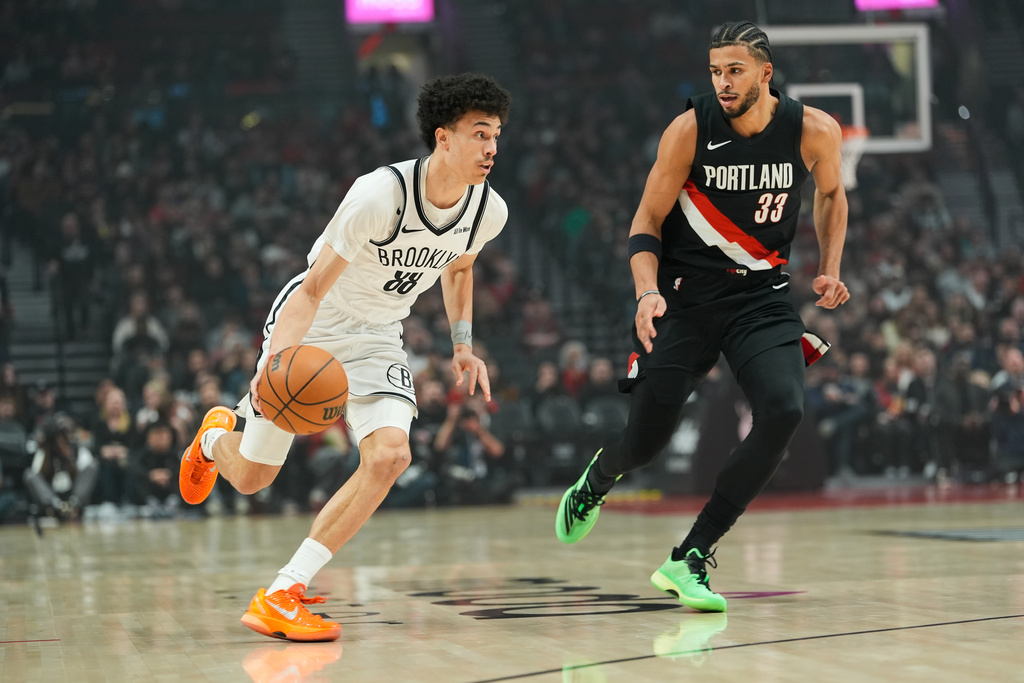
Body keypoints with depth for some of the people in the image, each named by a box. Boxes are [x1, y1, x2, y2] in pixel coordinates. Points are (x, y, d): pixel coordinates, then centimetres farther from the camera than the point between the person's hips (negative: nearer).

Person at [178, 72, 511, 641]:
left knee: (390, 454, -24)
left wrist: (463, 344, 4)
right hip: (311, 327, -4)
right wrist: (277, 362, -43)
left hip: (375, 339, 4)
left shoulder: (489, 211, -13)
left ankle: (280, 595, -19)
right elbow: (313, 288, -29)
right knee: (251, 477, 5)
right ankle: (215, 437, 47)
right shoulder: (380, 195, -31)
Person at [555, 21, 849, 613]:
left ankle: (690, 559, -13)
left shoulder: (815, 131, -9)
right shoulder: (690, 130, -14)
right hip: (686, 292, -1)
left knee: (784, 412, -24)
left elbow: (831, 193, 15)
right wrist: (648, 291, -21)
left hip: (762, 296, 2)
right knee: (647, 442, -4)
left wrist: (829, 270, 3)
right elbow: (648, 219, -5)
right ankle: (596, 481, 38)